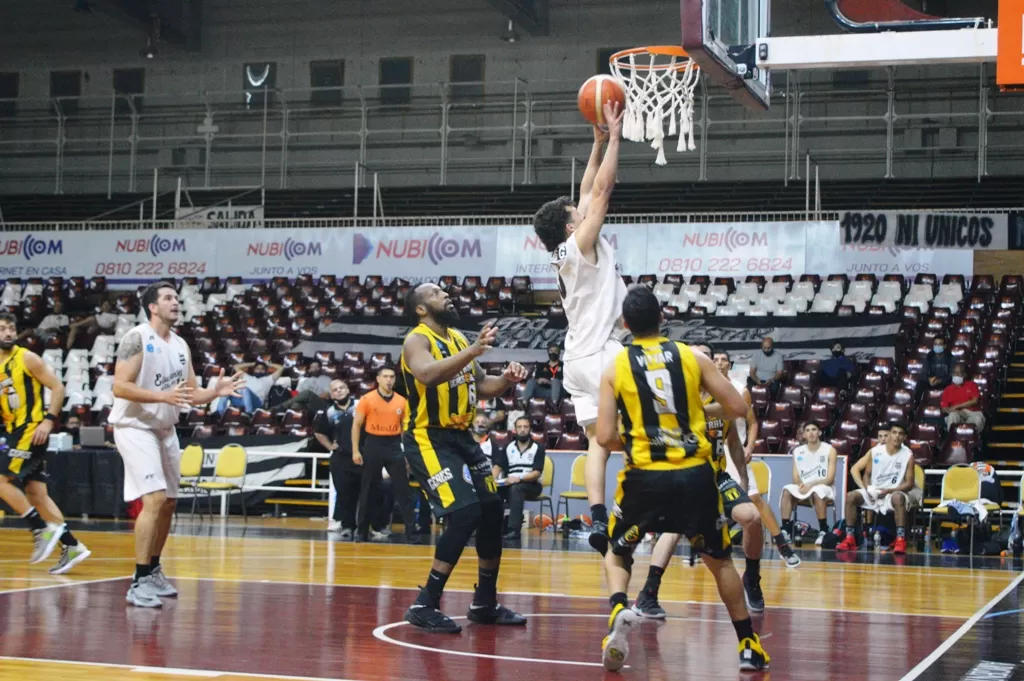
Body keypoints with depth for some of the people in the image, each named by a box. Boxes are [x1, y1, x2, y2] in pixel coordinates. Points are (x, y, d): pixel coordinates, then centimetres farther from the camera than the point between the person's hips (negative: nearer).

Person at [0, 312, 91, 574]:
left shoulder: (27, 358, -7)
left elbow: (58, 387, -9)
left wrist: (49, 420, -18)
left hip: (33, 430, -7)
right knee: (36, 494, 5)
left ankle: (43, 529, -11)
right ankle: (71, 546, 7)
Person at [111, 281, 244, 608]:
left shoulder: (181, 345, 9)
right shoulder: (137, 338, -15)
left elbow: (191, 393, 13)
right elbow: (120, 387, -21)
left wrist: (215, 391, -7)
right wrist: (163, 396, -30)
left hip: (165, 430, 8)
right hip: (135, 427, -8)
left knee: (168, 503, 13)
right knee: (155, 499, -19)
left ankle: (153, 570, 29)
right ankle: (140, 581, -15)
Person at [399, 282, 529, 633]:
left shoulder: (458, 338, 13)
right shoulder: (417, 340, -13)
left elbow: (479, 385, 20)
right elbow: (428, 374, -35)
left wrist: (506, 380, 0)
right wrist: (474, 350, -42)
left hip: (461, 437, 9)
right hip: (428, 439, -9)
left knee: (493, 513, 10)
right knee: (464, 515, -20)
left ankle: (485, 604, 23)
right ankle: (425, 606, -13)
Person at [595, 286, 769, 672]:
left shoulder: (615, 369, 2)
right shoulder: (693, 358, 5)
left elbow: (605, 437, -3)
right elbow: (737, 409, 4)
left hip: (645, 477, -1)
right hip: (695, 474, 1)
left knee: (617, 553, 21)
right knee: (720, 560, 21)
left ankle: (619, 610, -8)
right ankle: (749, 646, 19)